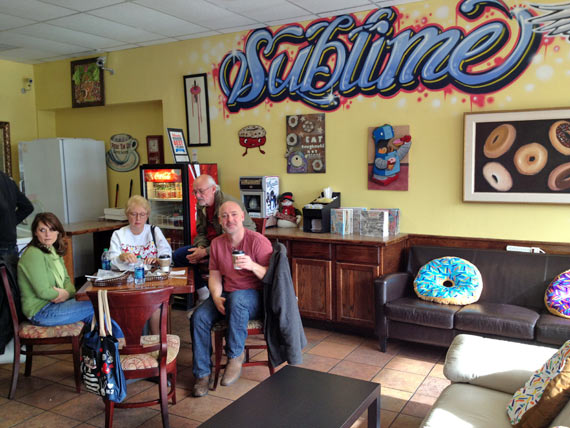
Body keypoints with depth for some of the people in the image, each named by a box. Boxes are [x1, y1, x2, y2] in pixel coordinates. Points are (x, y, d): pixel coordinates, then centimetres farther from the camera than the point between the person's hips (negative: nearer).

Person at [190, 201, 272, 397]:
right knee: (198, 317, -20)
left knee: (236, 298, -39)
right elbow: (214, 276, 10)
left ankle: (235, 355, -19)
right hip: (226, 295, 5)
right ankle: (202, 374, -6)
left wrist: (252, 266, -32)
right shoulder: (216, 243, 7)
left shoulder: (258, 241, -10)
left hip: (254, 296, -5)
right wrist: (216, 298, -10)